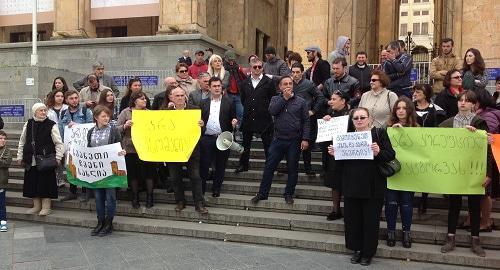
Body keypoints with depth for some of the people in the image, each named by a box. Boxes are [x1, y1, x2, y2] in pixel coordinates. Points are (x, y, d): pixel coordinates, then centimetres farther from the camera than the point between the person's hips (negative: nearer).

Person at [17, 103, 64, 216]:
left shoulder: (51, 125, -4)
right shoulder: (28, 124, 7)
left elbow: (59, 143, -3)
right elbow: (22, 142, 14)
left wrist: (58, 157, -9)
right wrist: (20, 157, 13)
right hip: (31, 160, 4)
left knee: (46, 183, 0)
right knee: (32, 183, 10)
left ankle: (46, 207, 11)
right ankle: (36, 206, 23)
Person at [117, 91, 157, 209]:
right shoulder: (126, 112, 1)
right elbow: (116, 129, -1)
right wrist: (125, 126, -19)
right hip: (131, 148, -2)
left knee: (149, 171, 3)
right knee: (133, 173, 6)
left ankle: (149, 196, 17)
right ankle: (135, 197, 21)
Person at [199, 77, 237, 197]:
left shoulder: (229, 103, 7)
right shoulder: (203, 103, 11)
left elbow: (233, 119, 8)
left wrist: (234, 122, -14)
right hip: (207, 138, 1)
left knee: (220, 165, 6)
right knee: (203, 164, 2)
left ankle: (216, 189, 19)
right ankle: (201, 189, 13)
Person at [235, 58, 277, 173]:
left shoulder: (269, 82, -3)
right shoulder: (245, 82, 8)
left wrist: (266, 110, 0)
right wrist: (247, 109, 11)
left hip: (264, 118, -3)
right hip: (248, 118, 4)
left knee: (267, 143, 4)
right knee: (246, 143, 13)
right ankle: (243, 165, 25)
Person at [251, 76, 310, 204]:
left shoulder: (301, 101, 3)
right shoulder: (275, 99, 8)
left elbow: (306, 121, 0)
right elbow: (272, 111, -13)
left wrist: (305, 139, -8)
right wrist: (285, 98, -11)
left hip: (295, 141, -1)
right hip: (278, 139, 1)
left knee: (292, 169, 7)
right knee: (269, 167, 3)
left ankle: (289, 194, 22)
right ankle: (262, 194, 13)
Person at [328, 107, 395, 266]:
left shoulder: (379, 133, -2)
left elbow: (391, 155, -8)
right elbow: (341, 161, 15)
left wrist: (378, 153, -27)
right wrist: (334, 154, -5)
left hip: (373, 187, -3)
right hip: (351, 186, 4)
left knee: (370, 220, 6)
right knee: (352, 218, 9)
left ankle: (368, 252, 22)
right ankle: (356, 249, 27)